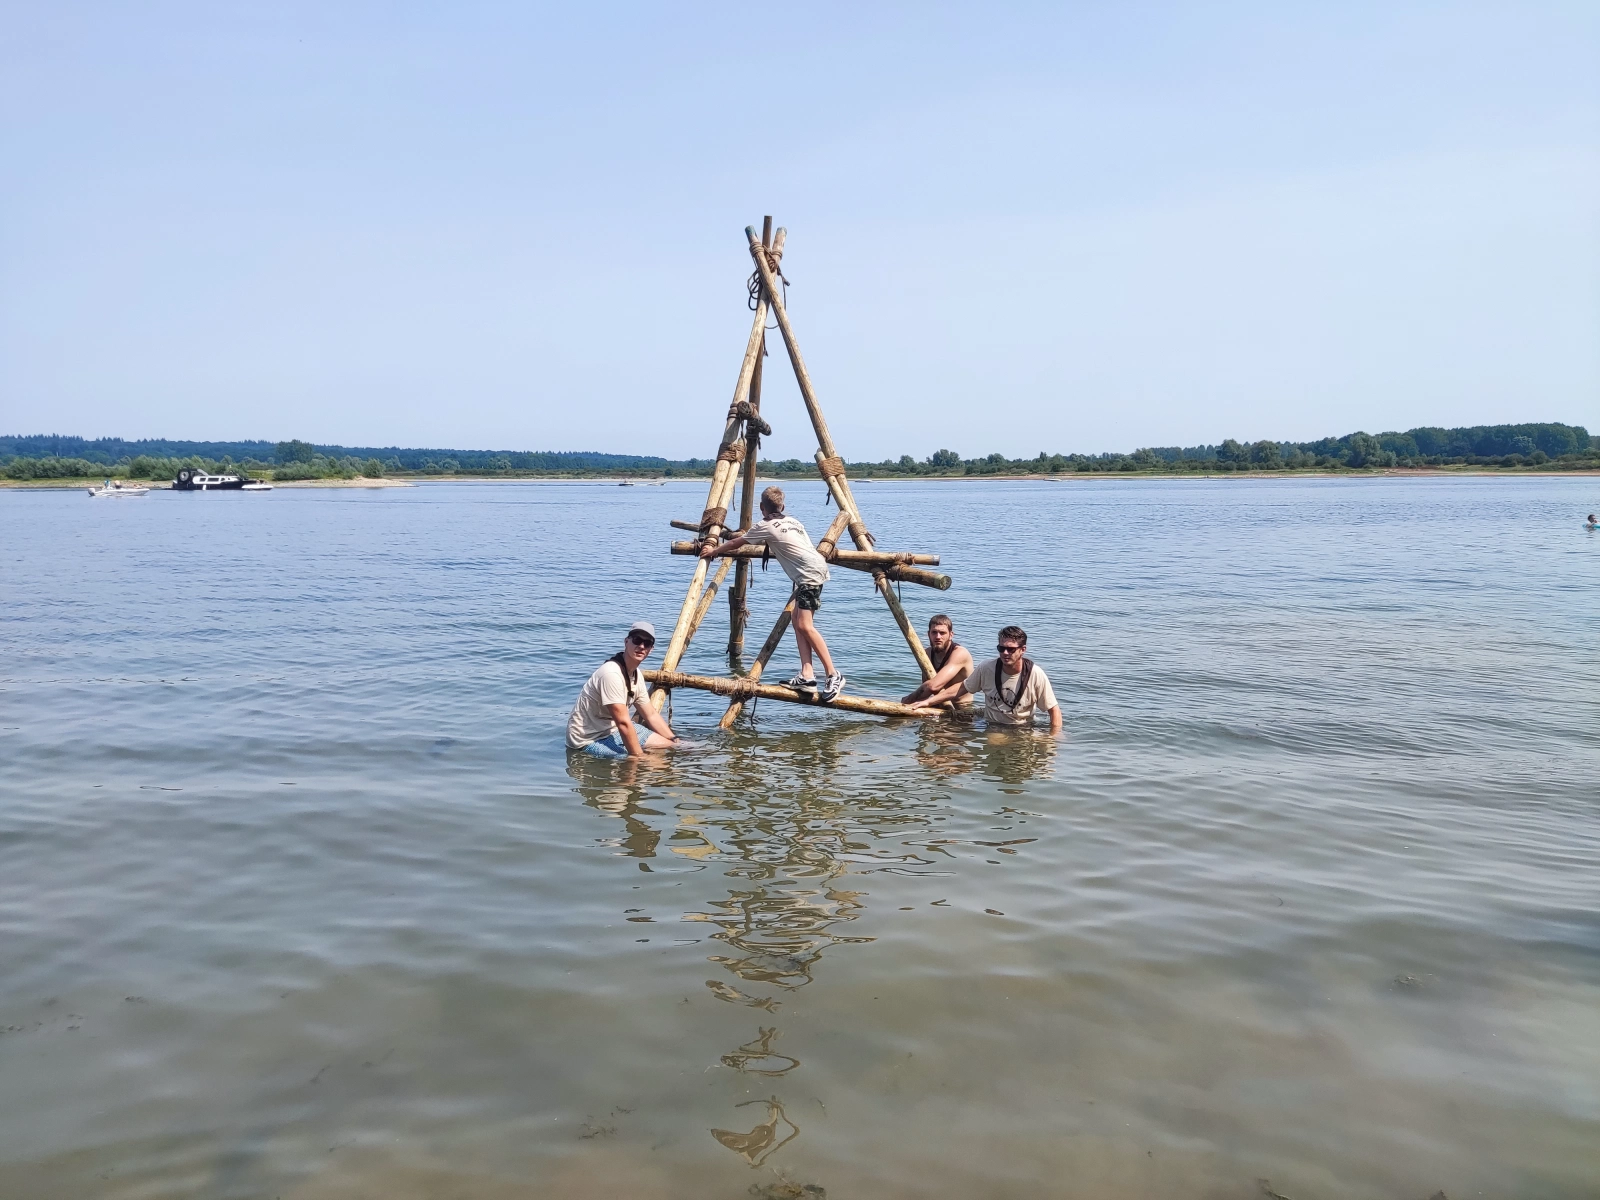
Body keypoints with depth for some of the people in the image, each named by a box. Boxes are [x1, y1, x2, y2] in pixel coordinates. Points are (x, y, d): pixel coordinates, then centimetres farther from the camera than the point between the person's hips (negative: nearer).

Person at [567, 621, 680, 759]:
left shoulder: (636, 675, 5)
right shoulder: (611, 674, -25)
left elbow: (652, 715, 13)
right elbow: (623, 723, -27)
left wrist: (676, 743, 8)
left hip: (611, 731, 10)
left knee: (667, 744, 9)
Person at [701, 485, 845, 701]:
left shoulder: (766, 526, -2)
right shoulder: (790, 521, 20)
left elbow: (736, 543, 12)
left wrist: (713, 551, 26)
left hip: (809, 573, -9)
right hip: (811, 572, 9)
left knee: (805, 625, -14)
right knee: (798, 622, 6)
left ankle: (833, 676, -15)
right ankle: (807, 676, -2)